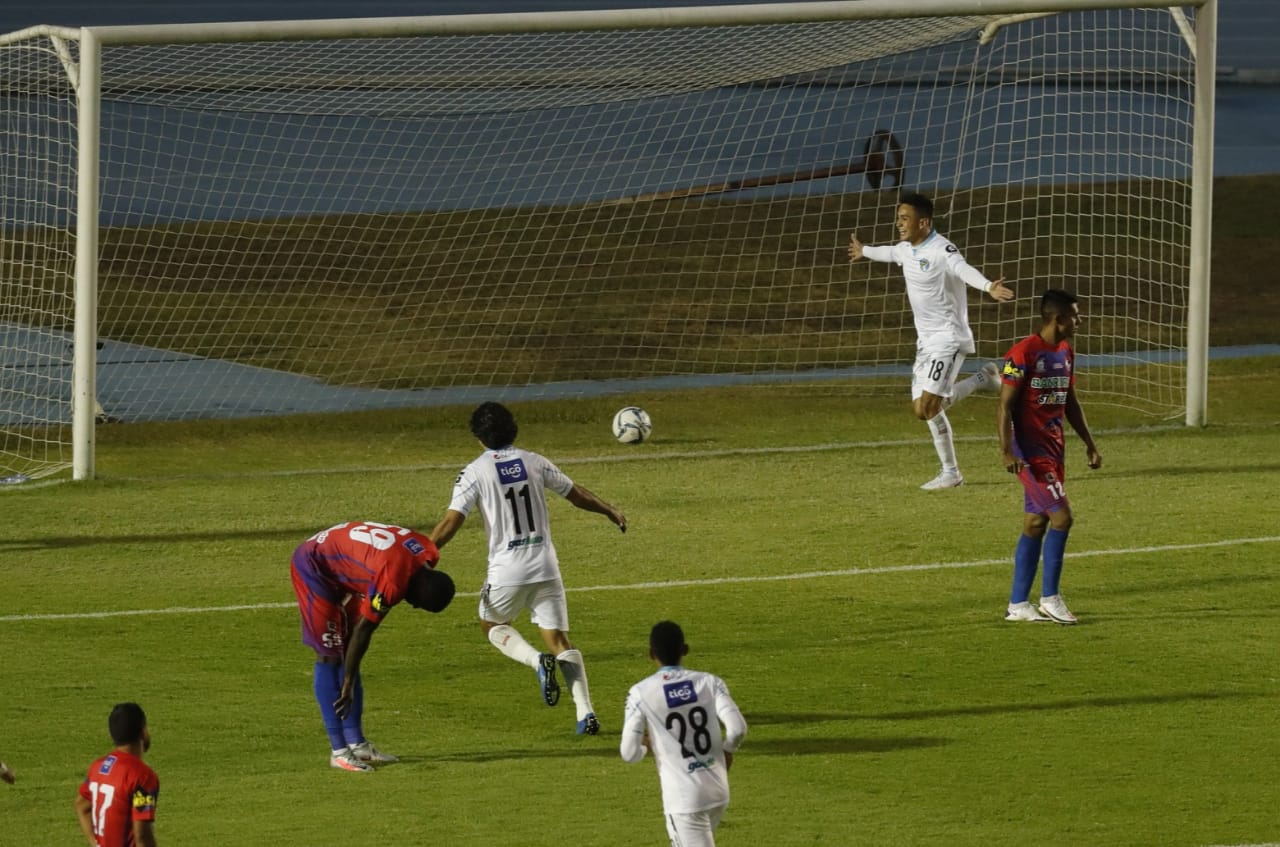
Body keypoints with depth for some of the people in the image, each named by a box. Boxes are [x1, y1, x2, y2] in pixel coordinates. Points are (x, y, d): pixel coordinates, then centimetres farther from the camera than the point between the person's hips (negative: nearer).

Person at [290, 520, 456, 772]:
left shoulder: (428, 554, -8)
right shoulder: (392, 582, -32)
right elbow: (363, 630, -24)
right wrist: (348, 685, -16)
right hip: (313, 565, -9)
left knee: (346, 655, 10)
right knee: (330, 656, -10)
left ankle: (356, 743, 13)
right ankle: (339, 750, -10)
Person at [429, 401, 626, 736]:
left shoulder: (475, 472, -7)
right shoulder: (534, 462, 4)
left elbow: (450, 522, -13)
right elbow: (576, 494, 17)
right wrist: (611, 512, 34)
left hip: (506, 571, -3)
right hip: (545, 567, 3)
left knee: (492, 623, 22)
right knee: (558, 638, 7)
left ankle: (538, 661, -7)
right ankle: (586, 712, -6)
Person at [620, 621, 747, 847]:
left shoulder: (641, 693, -8)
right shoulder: (709, 683, -1)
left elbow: (630, 754, -10)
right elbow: (738, 729, -13)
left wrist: (644, 744, 14)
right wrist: (726, 750, 9)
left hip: (683, 798, -5)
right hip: (718, 792, 5)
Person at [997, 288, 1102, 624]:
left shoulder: (1065, 353, 12)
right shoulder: (1023, 354, -14)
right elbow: (1004, 405, -15)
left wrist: (1089, 443, 20)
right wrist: (1007, 452, -22)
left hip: (1053, 449, 9)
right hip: (1030, 451, -9)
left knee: (1036, 524, 9)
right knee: (1061, 516, -14)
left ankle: (1017, 605, 13)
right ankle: (1050, 598, -5)